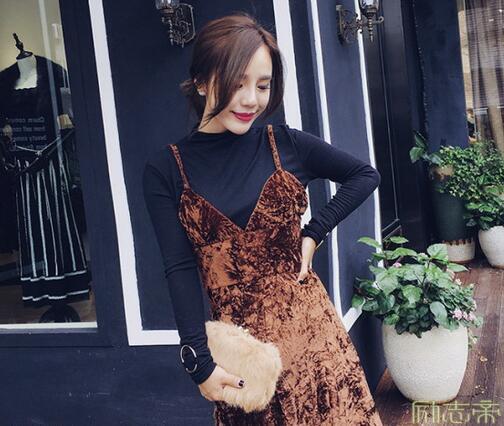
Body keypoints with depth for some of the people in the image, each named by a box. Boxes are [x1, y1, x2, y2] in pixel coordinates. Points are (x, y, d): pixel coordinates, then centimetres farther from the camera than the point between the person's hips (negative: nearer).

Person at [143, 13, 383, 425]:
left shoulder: (287, 144, -1)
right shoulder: (166, 169, -4)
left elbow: (365, 175, 11)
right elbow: (180, 268, -7)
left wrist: (314, 233, 0)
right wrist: (200, 361, -12)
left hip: (308, 324, 1)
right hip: (237, 339, -1)